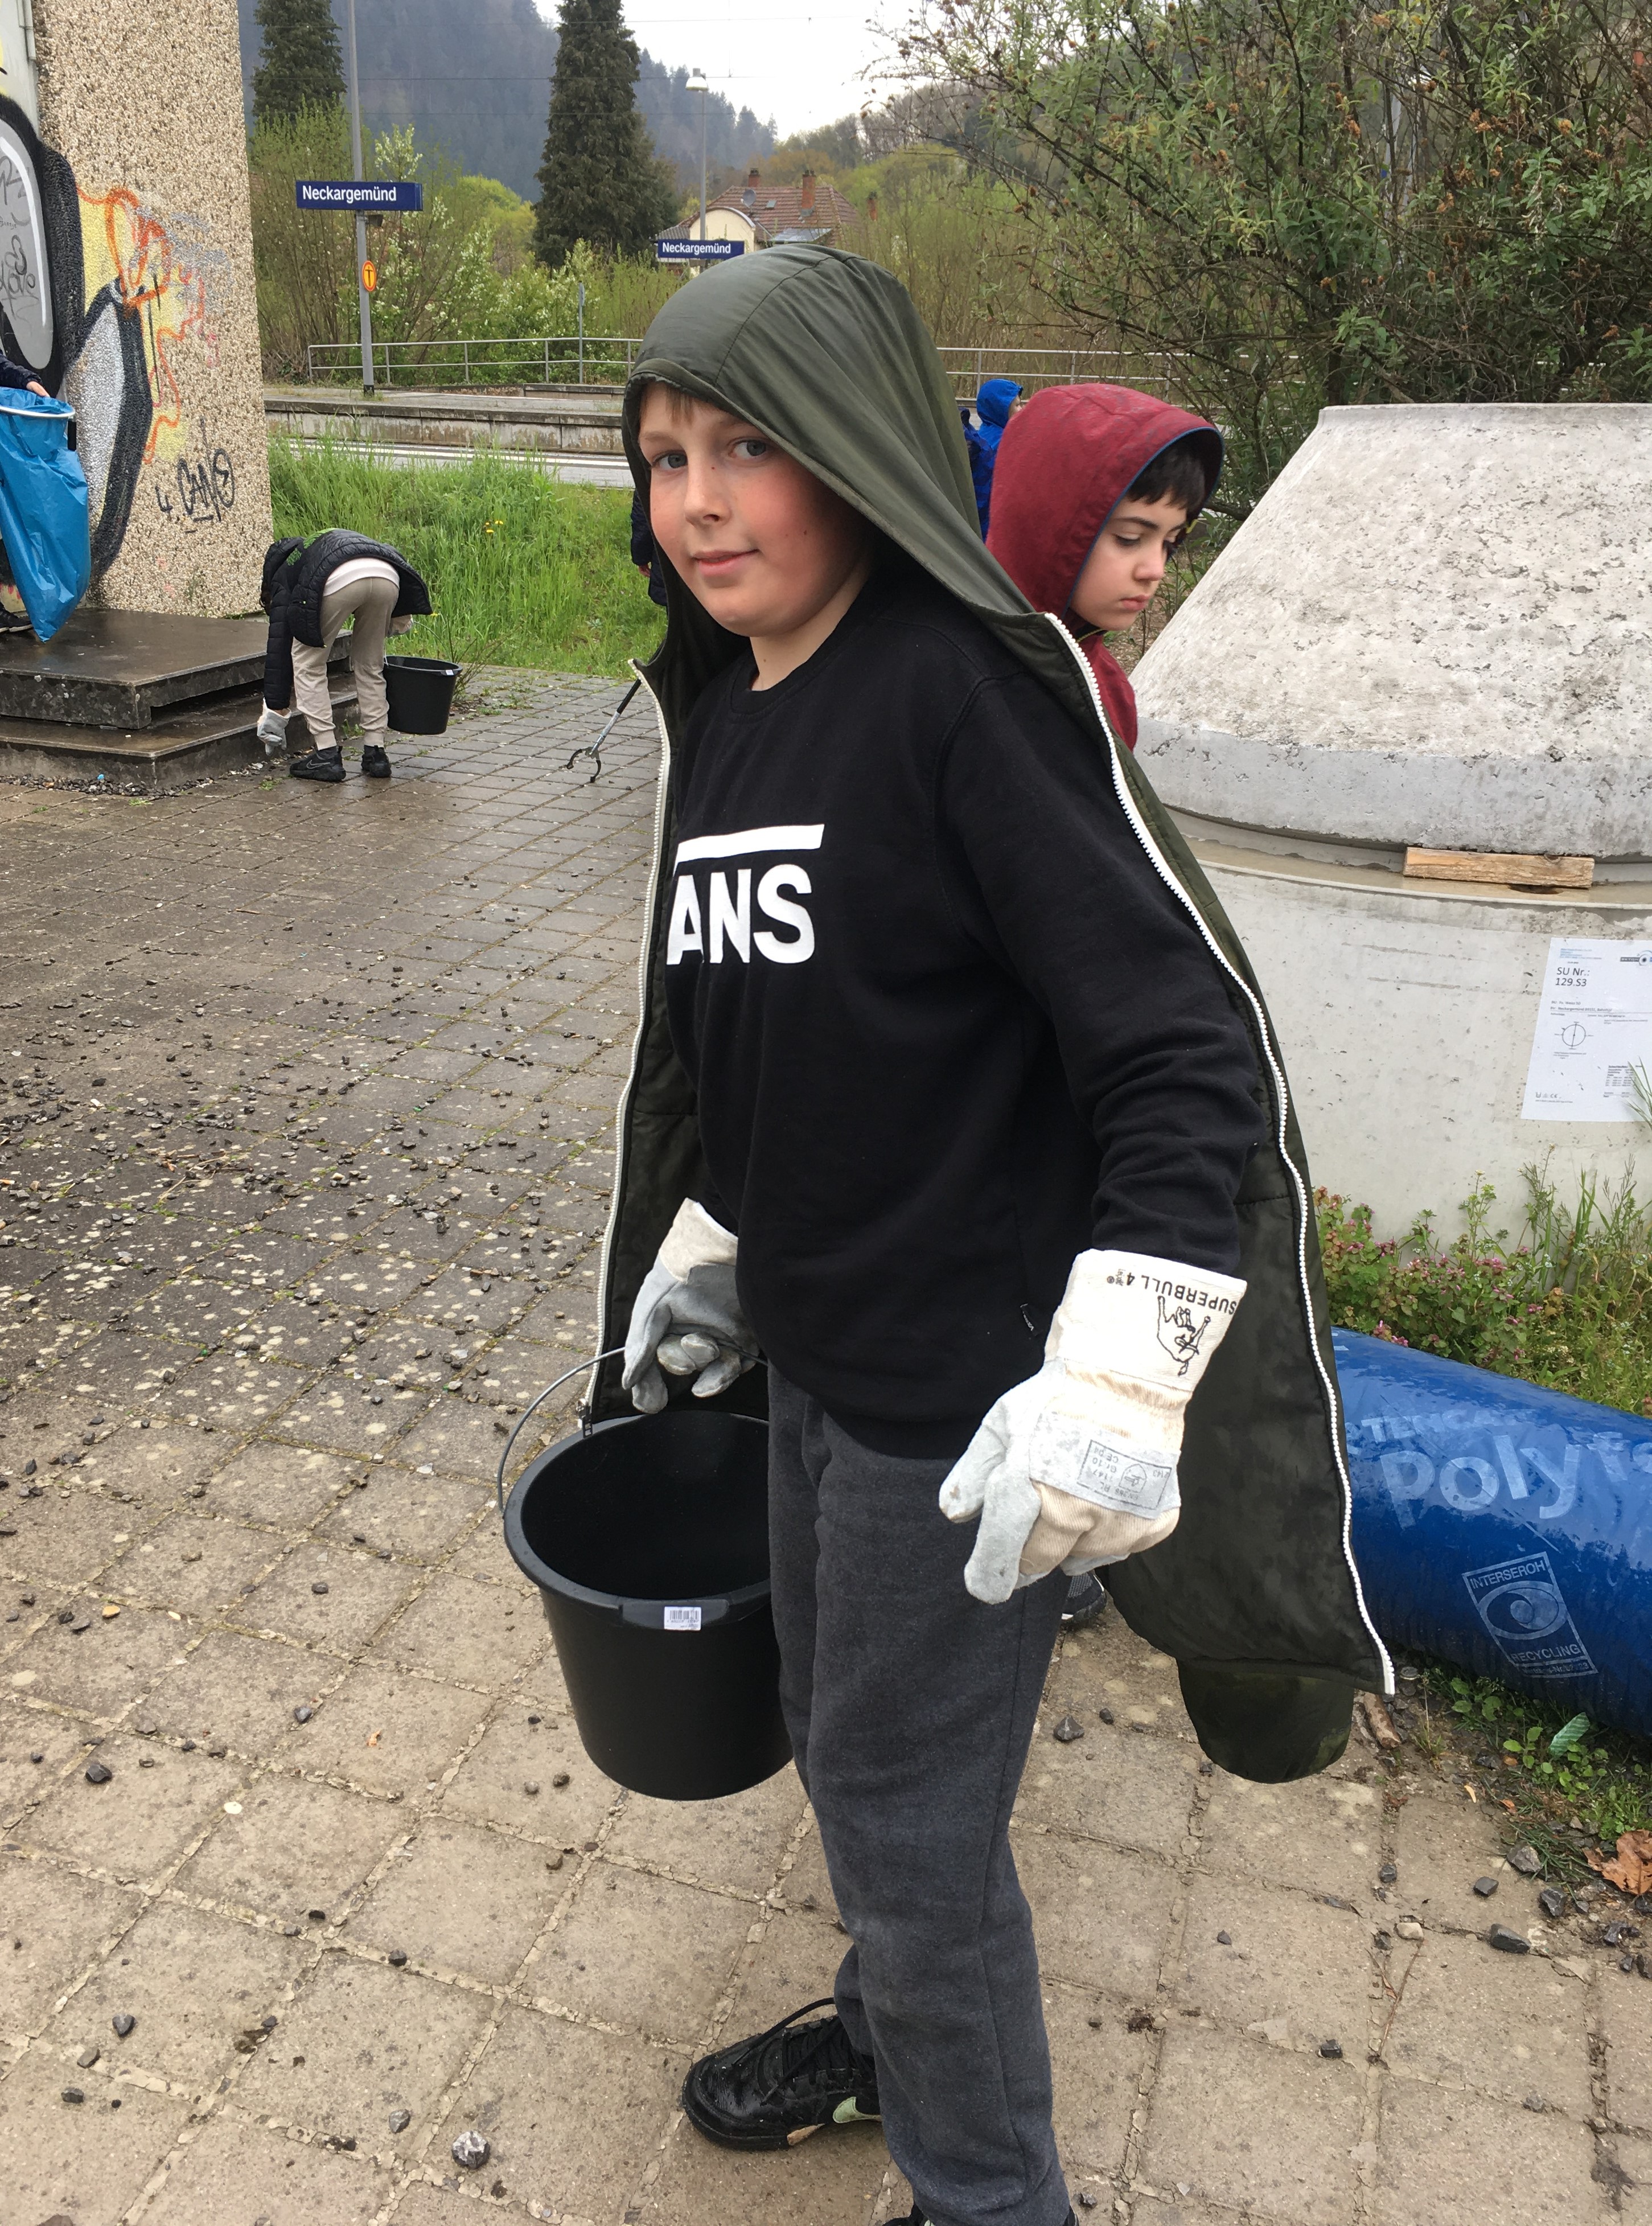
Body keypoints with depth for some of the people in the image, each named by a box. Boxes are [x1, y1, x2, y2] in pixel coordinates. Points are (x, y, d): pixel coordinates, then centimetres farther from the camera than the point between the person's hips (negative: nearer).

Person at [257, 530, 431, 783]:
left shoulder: (283, 573, 31)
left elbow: (279, 642, 25)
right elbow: (394, 557, 29)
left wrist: (277, 709, 27)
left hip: (340, 581, -4)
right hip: (388, 578, 5)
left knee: (308, 663, 16)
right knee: (370, 666, 25)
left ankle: (327, 755, 13)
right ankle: (375, 752, 22)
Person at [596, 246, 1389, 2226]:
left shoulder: (969, 686, -19)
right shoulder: (716, 711, 6)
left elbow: (1190, 1059, -23)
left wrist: (1113, 1386, -28)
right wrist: (699, 1260, 22)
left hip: (968, 1390, -7)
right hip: (810, 1355, 8)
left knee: (906, 1802, 8)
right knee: (843, 1737, 24)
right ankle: (898, 2029, 52)